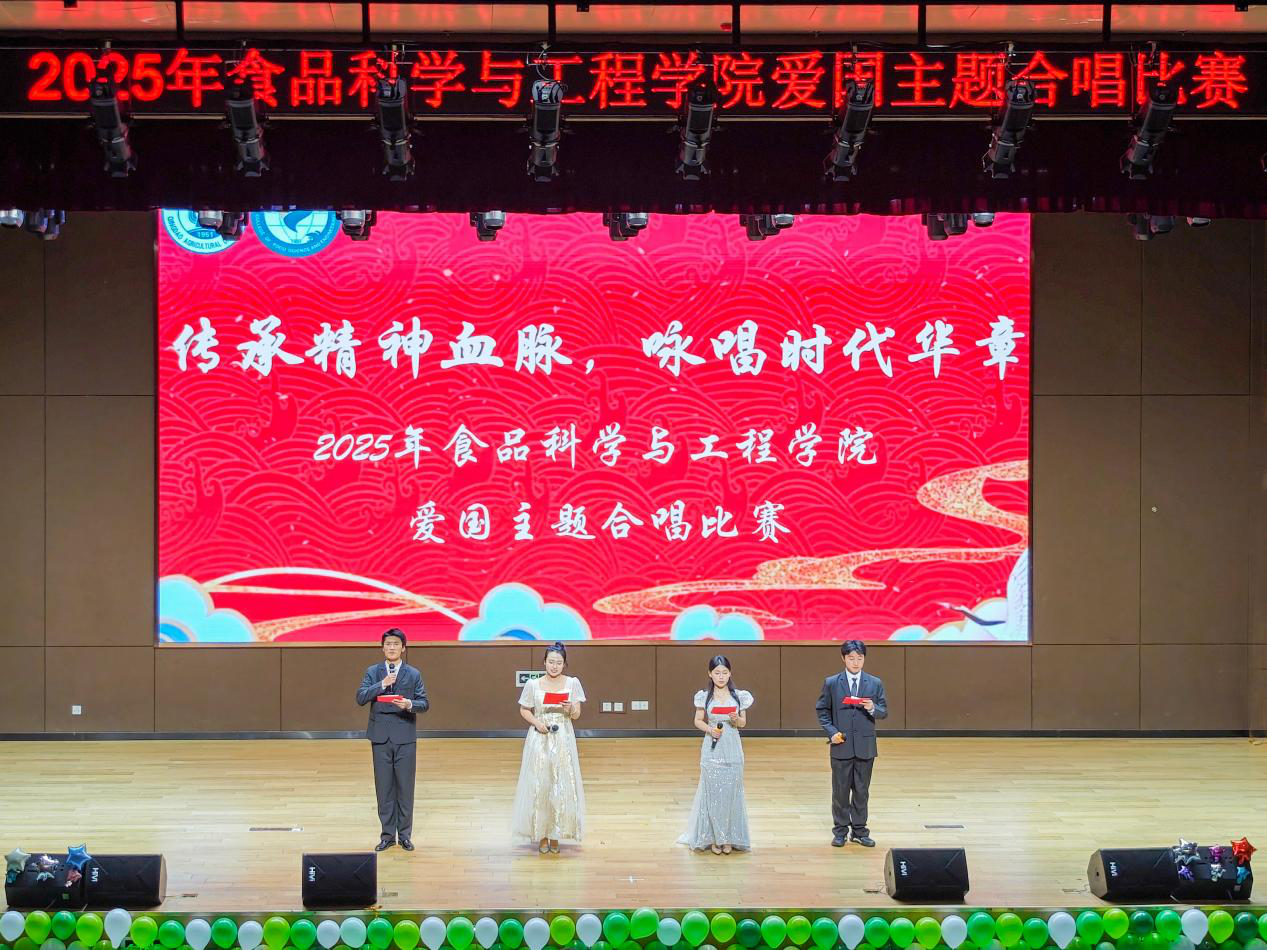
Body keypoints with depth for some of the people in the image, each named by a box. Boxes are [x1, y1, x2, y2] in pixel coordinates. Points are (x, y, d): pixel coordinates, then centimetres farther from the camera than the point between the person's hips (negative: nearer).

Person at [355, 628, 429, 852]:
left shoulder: (413, 674, 4)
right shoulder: (373, 673, 6)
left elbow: (424, 703, 1)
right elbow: (361, 697, -6)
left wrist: (410, 705, -20)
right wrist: (381, 685, -18)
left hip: (405, 737, -1)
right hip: (380, 737, 1)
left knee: (405, 787, 2)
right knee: (384, 787, 4)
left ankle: (405, 834, 10)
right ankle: (387, 835, 11)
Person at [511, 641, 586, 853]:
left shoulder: (572, 683, 0)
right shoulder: (533, 685, -1)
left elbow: (576, 716, 1)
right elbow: (524, 710, 8)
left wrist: (570, 708, -21)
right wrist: (536, 722, -9)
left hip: (563, 740, 0)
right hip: (539, 740, 0)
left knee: (562, 786, -1)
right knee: (538, 785, -1)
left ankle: (555, 836, 9)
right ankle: (541, 835, 10)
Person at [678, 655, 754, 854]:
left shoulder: (739, 696, 2)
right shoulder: (704, 696, 0)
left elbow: (743, 722, 9)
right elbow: (698, 721, 6)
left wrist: (736, 719, -13)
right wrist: (709, 730, -12)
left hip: (732, 750, 1)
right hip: (712, 749, -1)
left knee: (731, 792, 3)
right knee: (712, 792, 1)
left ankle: (729, 837, 12)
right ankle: (714, 837, 9)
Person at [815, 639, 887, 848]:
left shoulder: (875, 683, 3)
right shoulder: (831, 683, 1)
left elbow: (884, 712, 5)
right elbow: (822, 710, 6)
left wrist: (872, 709, -17)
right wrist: (831, 731, -8)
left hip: (865, 746, 1)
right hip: (841, 745, -1)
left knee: (862, 790, 7)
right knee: (840, 790, 5)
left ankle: (859, 829, 17)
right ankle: (841, 831, 14)